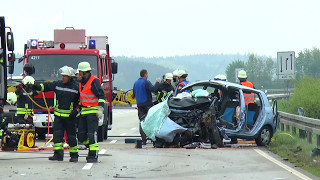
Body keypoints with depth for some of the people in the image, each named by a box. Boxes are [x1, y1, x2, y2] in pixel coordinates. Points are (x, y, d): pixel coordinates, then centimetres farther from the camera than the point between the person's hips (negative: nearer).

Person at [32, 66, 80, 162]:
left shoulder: (76, 87, -4)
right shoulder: (57, 84, 6)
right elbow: (46, 86, 11)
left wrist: (76, 111, -8)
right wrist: (36, 86, -3)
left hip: (70, 116, -4)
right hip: (58, 115, 4)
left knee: (71, 136, 1)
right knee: (57, 134, -5)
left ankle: (74, 155, 11)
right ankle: (58, 154, -4)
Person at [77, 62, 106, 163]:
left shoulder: (94, 81, -12)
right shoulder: (81, 82, 14)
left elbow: (101, 96, -15)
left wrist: (100, 109, -21)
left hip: (93, 112, -8)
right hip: (84, 112, 8)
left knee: (92, 134, -12)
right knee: (81, 134, 7)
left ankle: (94, 155, -10)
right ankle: (91, 148, 27)